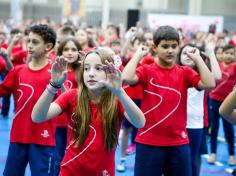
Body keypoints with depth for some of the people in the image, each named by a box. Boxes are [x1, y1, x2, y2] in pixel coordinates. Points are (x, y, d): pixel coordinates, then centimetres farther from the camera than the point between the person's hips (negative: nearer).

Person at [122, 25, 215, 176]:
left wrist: (197, 58, -6)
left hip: (178, 143, 3)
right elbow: (126, 78, -24)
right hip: (149, 143, -3)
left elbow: (210, 84, -12)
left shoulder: (185, 73, 3)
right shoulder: (146, 71, -3)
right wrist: (139, 54, -12)